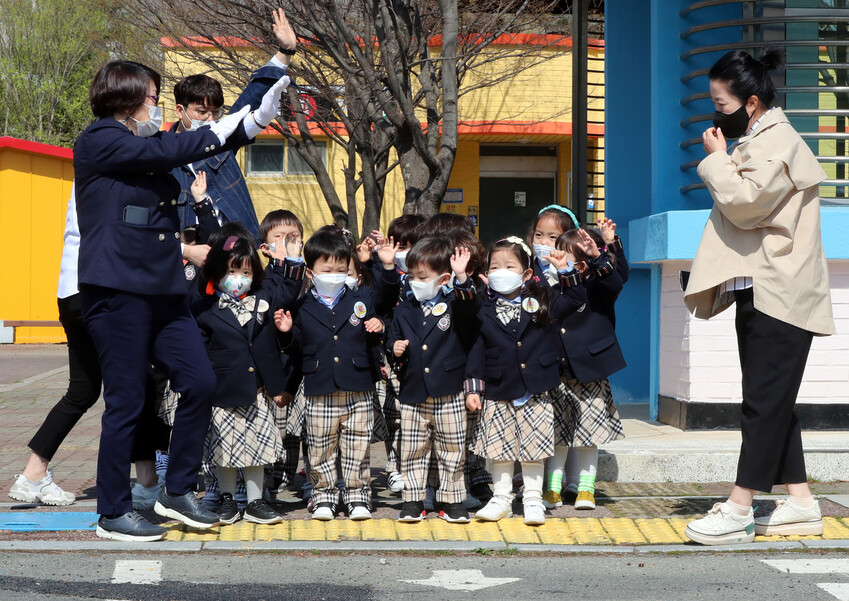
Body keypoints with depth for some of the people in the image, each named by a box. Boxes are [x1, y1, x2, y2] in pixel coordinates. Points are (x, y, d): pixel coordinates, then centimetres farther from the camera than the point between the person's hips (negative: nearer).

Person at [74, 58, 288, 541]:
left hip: (164, 292, 8)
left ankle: (178, 491, 18)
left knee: (201, 383, 3)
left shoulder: (144, 146, 19)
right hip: (118, 290, -8)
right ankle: (114, 514, 10)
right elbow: (168, 152, -16)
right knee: (126, 402, -3)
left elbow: (209, 145, 23)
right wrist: (222, 128, -4)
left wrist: (260, 117, 12)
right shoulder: (99, 141, -6)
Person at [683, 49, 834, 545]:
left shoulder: (777, 142, -12)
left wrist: (718, 159, -11)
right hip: (760, 291, 11)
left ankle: (739, 512, -10)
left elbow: (745, 202, -22)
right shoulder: (757, 142, 20)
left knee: (765, 401, -9)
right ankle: (801, 503, 16)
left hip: (779, 294, -11)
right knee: (773, 401, 11)